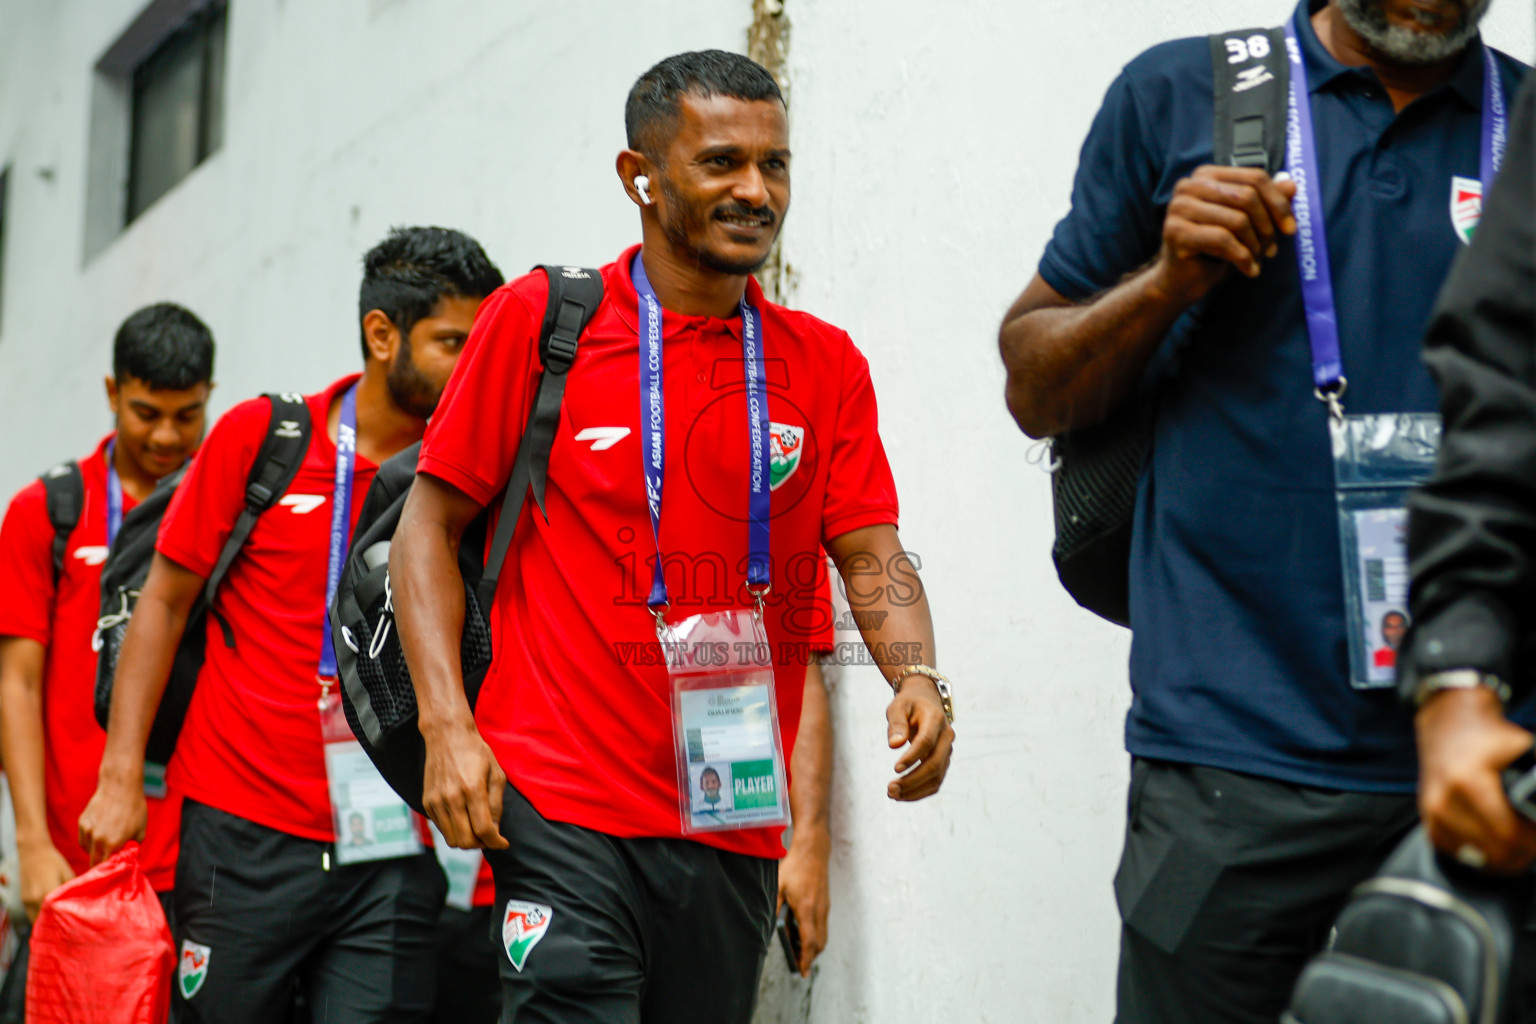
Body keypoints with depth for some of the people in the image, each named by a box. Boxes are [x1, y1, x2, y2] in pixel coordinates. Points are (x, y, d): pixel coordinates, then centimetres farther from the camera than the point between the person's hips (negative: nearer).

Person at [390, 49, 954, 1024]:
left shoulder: (825, 365, 8)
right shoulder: (539, 319, 1)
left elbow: (872, 553, 4)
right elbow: (431, 523, 2)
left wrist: (918, 678, -17)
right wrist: (447, 724, -8)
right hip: (562, 808, -3)